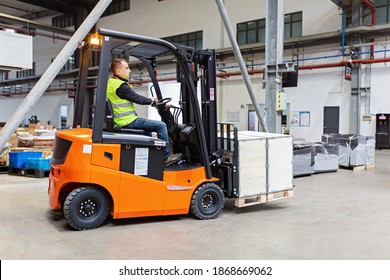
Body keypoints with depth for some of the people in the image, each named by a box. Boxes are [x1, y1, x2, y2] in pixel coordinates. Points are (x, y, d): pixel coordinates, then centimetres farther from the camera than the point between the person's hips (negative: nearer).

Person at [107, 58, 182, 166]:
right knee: (161, 126, -8)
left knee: (147, 128, 30)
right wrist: (151, 100, 4)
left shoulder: (110, 82, 13)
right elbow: (137, 99, -14)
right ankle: (166, 157, 2)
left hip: (119, 120, 11)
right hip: (127, 121, -11)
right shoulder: (120, 86, -18)